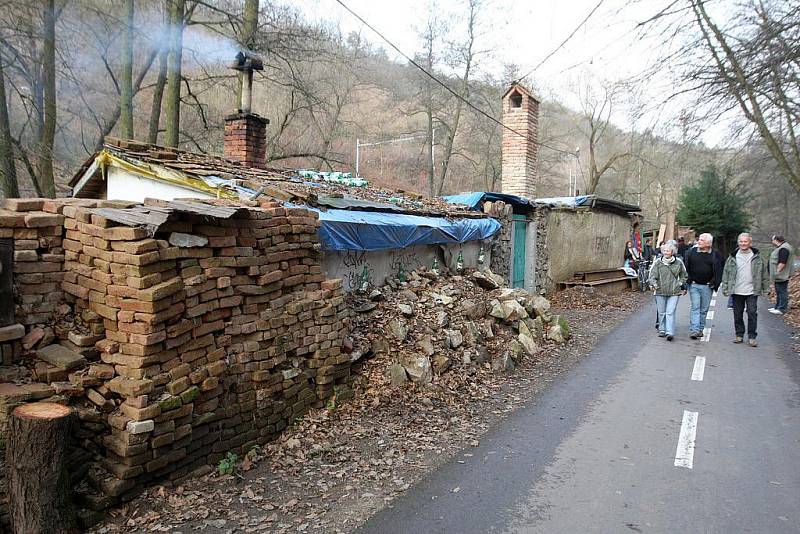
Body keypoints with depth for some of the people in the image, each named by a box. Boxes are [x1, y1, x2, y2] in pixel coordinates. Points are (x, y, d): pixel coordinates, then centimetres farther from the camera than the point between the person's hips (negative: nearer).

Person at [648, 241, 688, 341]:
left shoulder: (678, 262, 5)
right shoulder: (658, 262, 2)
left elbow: (683, 275, 19)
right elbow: (652, 275, 0)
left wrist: (682, 286, 14)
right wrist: (653, 284, -16)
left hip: (674, 292, -1)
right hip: (660, 291, 1)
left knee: (670, 312, -8)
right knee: (661, 312, 9)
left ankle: (670, 332, -10)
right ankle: (662, 330, 21)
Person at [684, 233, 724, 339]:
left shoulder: (715, 255, 1)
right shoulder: (691, 252, 2)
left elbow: (719, 271, 8)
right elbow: (685, 267, 8)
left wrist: (714, 283, -1)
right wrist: (689, 281, 1)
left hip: (707, 286, 1)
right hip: (694, 285, -1)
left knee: (704, 310, 8)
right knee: (695, 307, -7)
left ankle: (700, 329, 19)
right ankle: (694, 330, -12)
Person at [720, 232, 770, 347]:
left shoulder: (757, 256, 2)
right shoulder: (733, 257, 3)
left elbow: (764, 273, 7)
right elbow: (726, 273, 5)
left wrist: (765, 288, 5)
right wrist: (725, 288, 1)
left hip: (752, 291, -1)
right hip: (737, 291, 1)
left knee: (752, 314, -3)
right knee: (737, 315, 8)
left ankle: (752, 337, 4)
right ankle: (739, 335, 19)